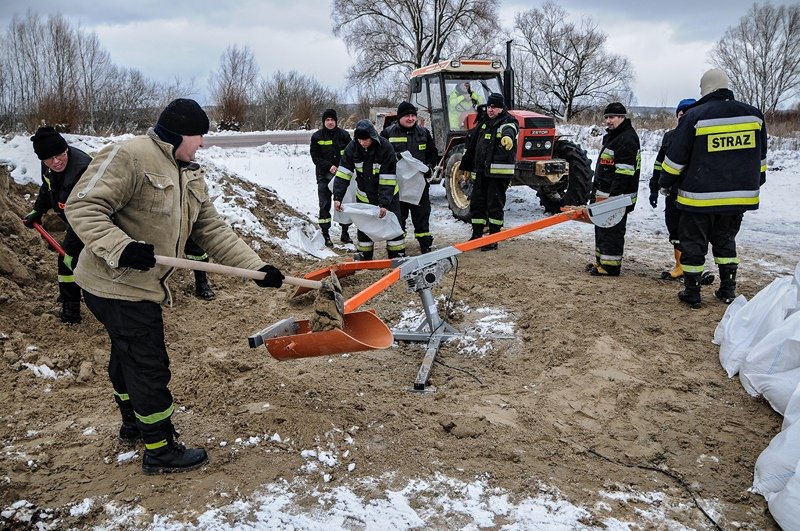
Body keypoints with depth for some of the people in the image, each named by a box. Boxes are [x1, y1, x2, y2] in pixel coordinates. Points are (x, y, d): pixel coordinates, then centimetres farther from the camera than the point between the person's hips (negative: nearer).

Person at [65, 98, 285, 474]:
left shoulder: (190, 175, 9)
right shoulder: (129, 156, -19)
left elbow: (212, 230, 5)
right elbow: (83, 207, -22)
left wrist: (256, 266, -4)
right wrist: (120, 248, -35)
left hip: (142, 286, 10)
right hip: (115, 286, -9)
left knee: (128, 356, 26)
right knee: (149, 366, -1)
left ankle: (133, 423, 48)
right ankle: (160, 450, 15)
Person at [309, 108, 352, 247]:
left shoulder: (344, 135, 2)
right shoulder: (317, 137, -1)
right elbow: (315, 157, -2)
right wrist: (329, 166, -16)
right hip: (324, 177, -1)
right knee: (325, 205, 1)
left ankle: (345, 233, 19)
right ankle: (325, 235, 9)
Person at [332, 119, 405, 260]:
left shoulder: (385, 148, -25)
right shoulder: (352, 148, -15)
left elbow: (388, 179, -25)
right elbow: (343, 174, -16)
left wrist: (384, 203, -31)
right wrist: (337, 197, -26)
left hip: (387, 193, -3)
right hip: (364, 195, 3)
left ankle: (398, 257, 12)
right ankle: (364, 257, 21)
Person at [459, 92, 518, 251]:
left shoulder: (508, 122, -6)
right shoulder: (483, 122, 18)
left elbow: (508, 130, -33)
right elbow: (472, 145, 25)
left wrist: (507, 137, -57)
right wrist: (466, 166, 28)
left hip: (499, 172, -8)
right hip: (481, 171, 8)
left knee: (495, 205, -3)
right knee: (476, 203, 10)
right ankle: (476, 235, 21)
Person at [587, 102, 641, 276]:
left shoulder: (627, 139, -15)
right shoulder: (611, 136, 19)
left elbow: (624, 173, -22)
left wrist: (614, 197, -25)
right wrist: (595, 193, 23)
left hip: (617, 197, -10)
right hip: (603, 195, 10)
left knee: (611, 231, -6)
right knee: (601, 229, 16)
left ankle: (610, 266, 0)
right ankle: (601, 261, 26)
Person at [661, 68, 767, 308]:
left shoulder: (694, 116, -11)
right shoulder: (753, 114, 4)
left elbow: (675, 158, -6)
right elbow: (761, 158, 14)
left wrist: (665, 182, 9)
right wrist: (756, 182, 27)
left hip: (700, 197, -4)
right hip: (740, 196, 5)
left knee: (693, 244, 7)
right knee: (725, 241, 21)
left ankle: (692, 293, 12)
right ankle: (728, 290, 22)